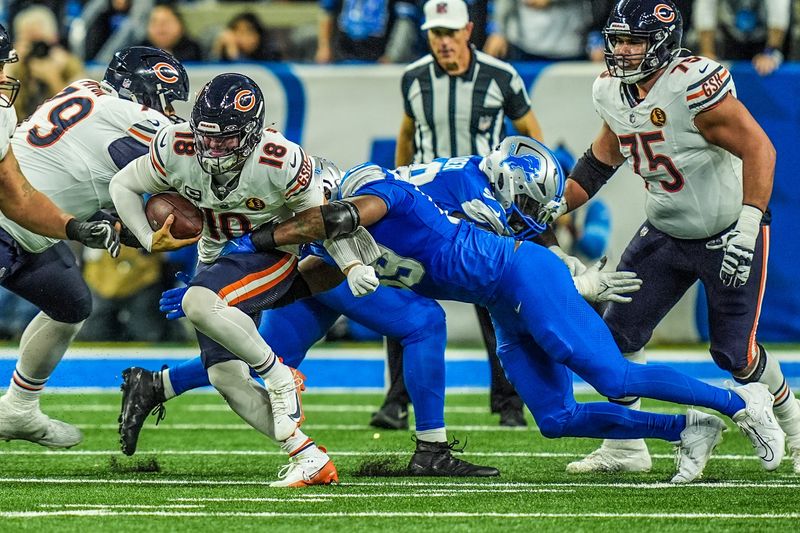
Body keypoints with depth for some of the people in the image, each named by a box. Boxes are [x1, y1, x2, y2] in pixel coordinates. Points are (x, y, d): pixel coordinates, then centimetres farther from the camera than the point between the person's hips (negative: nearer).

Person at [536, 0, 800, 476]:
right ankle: (626, 447, 13)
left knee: (734, 353, -2)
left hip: (728, 234, -7)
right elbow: (599, 163, 12)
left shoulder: (694, 87, -28)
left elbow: (759, 148, -30)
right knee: (620, 332, 0)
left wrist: (747, 228, -35)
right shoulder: (613, 92, -3)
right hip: (666, 235, 7)